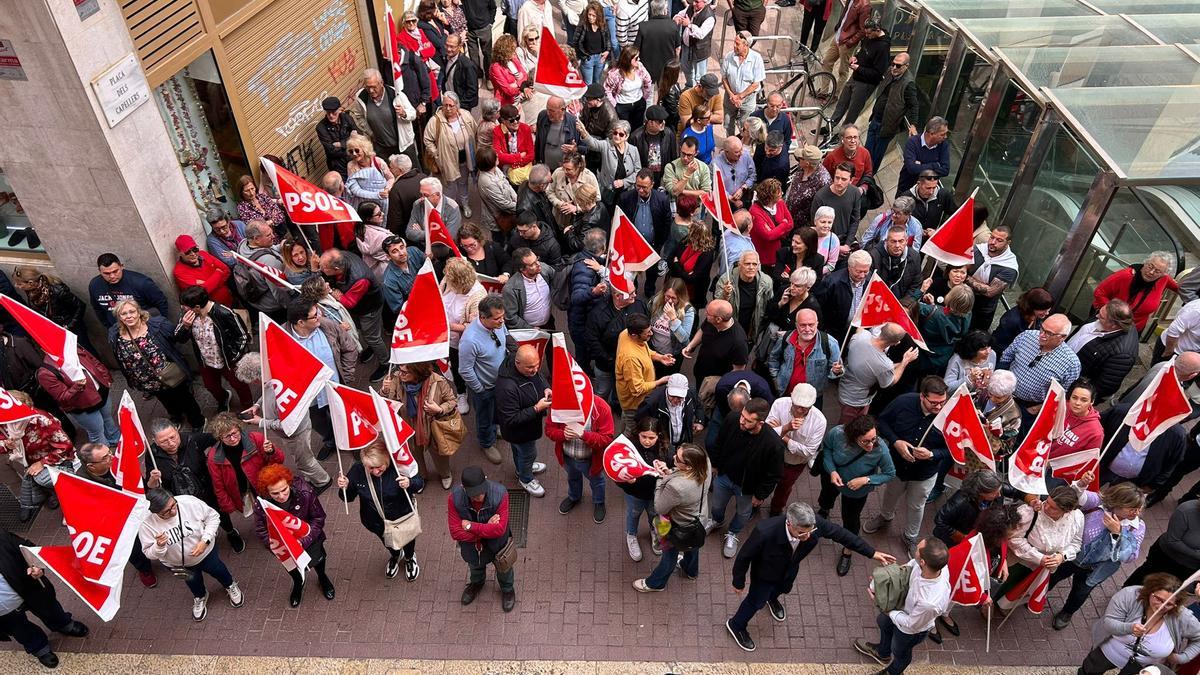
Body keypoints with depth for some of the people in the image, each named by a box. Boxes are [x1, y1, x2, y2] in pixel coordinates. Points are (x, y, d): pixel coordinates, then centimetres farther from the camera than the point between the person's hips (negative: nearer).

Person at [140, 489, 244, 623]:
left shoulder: (189, 502, -35)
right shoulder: (146, 525, -32)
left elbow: (212, 516, -19)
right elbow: (150, 554, -20)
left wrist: (205, 541, -29)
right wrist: (159, 546, -43)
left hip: (206, 551, -1)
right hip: (180, 564, 1)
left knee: (217, 570, 26)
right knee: (193, 582, 28)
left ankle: (230, 586, 59)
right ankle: (200, 597, 63)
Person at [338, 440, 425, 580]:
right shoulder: (357, 470, -28)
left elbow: (420, 485, -21)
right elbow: (349, 497, -11)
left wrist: (410, 483, -44)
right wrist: (344, 488, -34)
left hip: (402, 516, -2)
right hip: (376, 521, 2)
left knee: (407, 538, 30)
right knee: (387, 542, 33)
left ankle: (410, 558, 66)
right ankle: (395, 555, 70)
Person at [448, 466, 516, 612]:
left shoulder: (500, 494, -38)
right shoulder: (454, 498, -33)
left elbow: (499, 529, -38)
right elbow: (456, 533, -31)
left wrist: (471, 526, -34)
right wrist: (486, 528, -33)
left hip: (496, 543, -2)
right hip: (471, 541, 2)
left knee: (503, 567, 27)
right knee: (474, 565, 34)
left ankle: (507, 589, 60)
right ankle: (477, 583, 68)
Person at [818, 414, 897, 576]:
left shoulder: (881, 449, -41)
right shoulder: (837, 433, -41)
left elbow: (890, 474, -22)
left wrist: (865, 480, -35)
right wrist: (832, 471, -30)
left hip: (857, 490, -1)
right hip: (832, 476, 2)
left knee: (850, 519, 19)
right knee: (827, 494, 35)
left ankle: (847, 552, 51)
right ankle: (824, 511, 74)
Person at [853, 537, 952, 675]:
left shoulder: (930, 603, -49)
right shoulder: (937, 564, -32)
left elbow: (911, 624, -27)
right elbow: (913, 563, -5)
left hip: (912, 630, -6)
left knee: (900, 652, 28)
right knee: (883, 622, 34)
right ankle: (882, 653, 67)